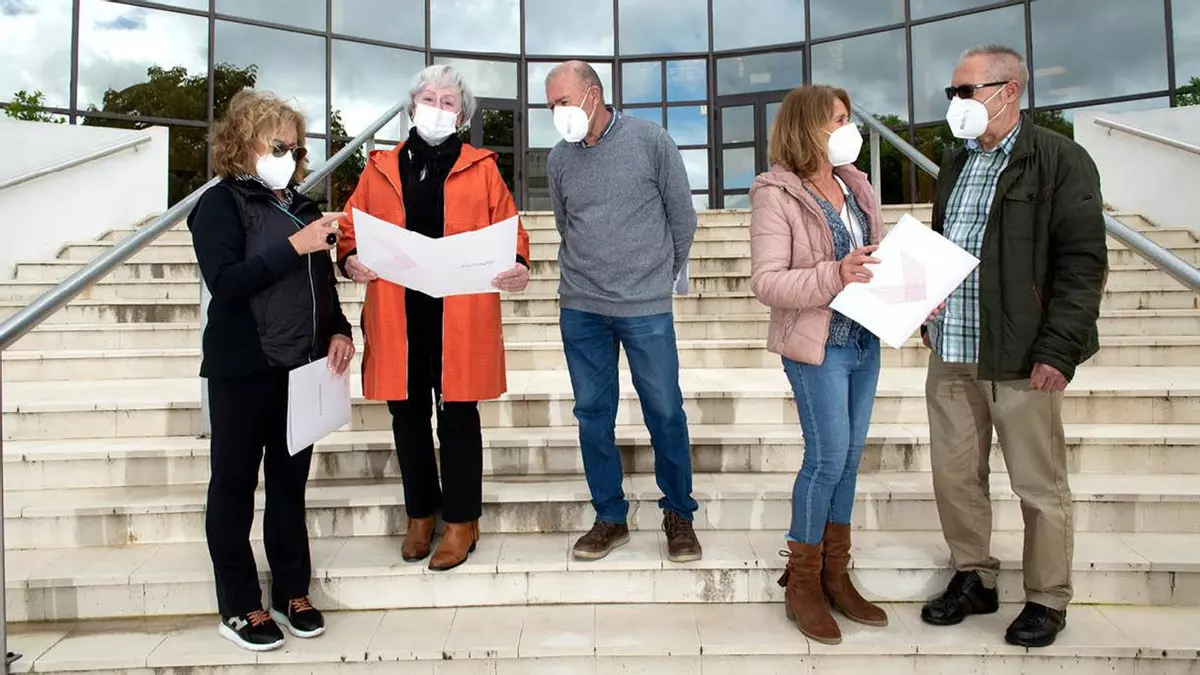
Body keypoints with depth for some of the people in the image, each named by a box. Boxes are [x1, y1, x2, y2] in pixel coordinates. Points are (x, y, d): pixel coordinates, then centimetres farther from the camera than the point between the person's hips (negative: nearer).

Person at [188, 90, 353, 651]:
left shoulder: (301, 206, 11)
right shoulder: (221, 204, -5)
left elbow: (322, 281, 17)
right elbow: (224, 281, -18)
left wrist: (339, 331, 2)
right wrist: (293, 246, -24)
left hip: (301, 367, 5)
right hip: (242, 371, -5)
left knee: (290, 482, 13)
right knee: (235, 485, 7)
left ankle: (292, 592, 25)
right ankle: (238, 606, 18)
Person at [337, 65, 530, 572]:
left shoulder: (481, 169, 7)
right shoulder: (380, 169, 12)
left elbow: (509, 231, 3)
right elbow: (351, 232, 12)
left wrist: (517, 266, -17)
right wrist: (350, 261, -9)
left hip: (461, 317, -2)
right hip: (396, 316, 3)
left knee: (457, 417, 5)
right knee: (408, 417, 12)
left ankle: (461, 521, 20)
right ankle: (420, 514, 30)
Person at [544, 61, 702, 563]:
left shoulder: (650, 141, -4)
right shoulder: (559, 158, 6)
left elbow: (683, 217, 4)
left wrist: (662, 275, 10)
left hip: (647, 308, -3)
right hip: (580, 309, 3)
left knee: (665, 413, 4)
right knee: (593, 414, 8)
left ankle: (678, 514, 23)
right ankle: (610, 517, 23)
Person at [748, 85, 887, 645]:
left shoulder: (856, 185, 9)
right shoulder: (776, 196, -11)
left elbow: (878, 257, 16)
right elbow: (765, 282, -17)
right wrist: (834, 276, -28)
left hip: (865, 340, 7)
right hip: (817, 345, -7)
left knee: (850, 458, 12)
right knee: (828, 458, -3)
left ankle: (835, 574, 27)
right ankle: (802, 582, 16)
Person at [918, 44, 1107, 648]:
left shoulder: (1060, 161, -6)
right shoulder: (955, 165, 16)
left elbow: (1083, 262, -10)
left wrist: (1058, 350, -16)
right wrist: (930, 320, 13)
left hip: (1021, 357, -6)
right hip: (951, 353, 6)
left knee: (1039, 485, 6)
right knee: (954, 474, 11)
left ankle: (1046, 600, 23)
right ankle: (973, 578, 29)